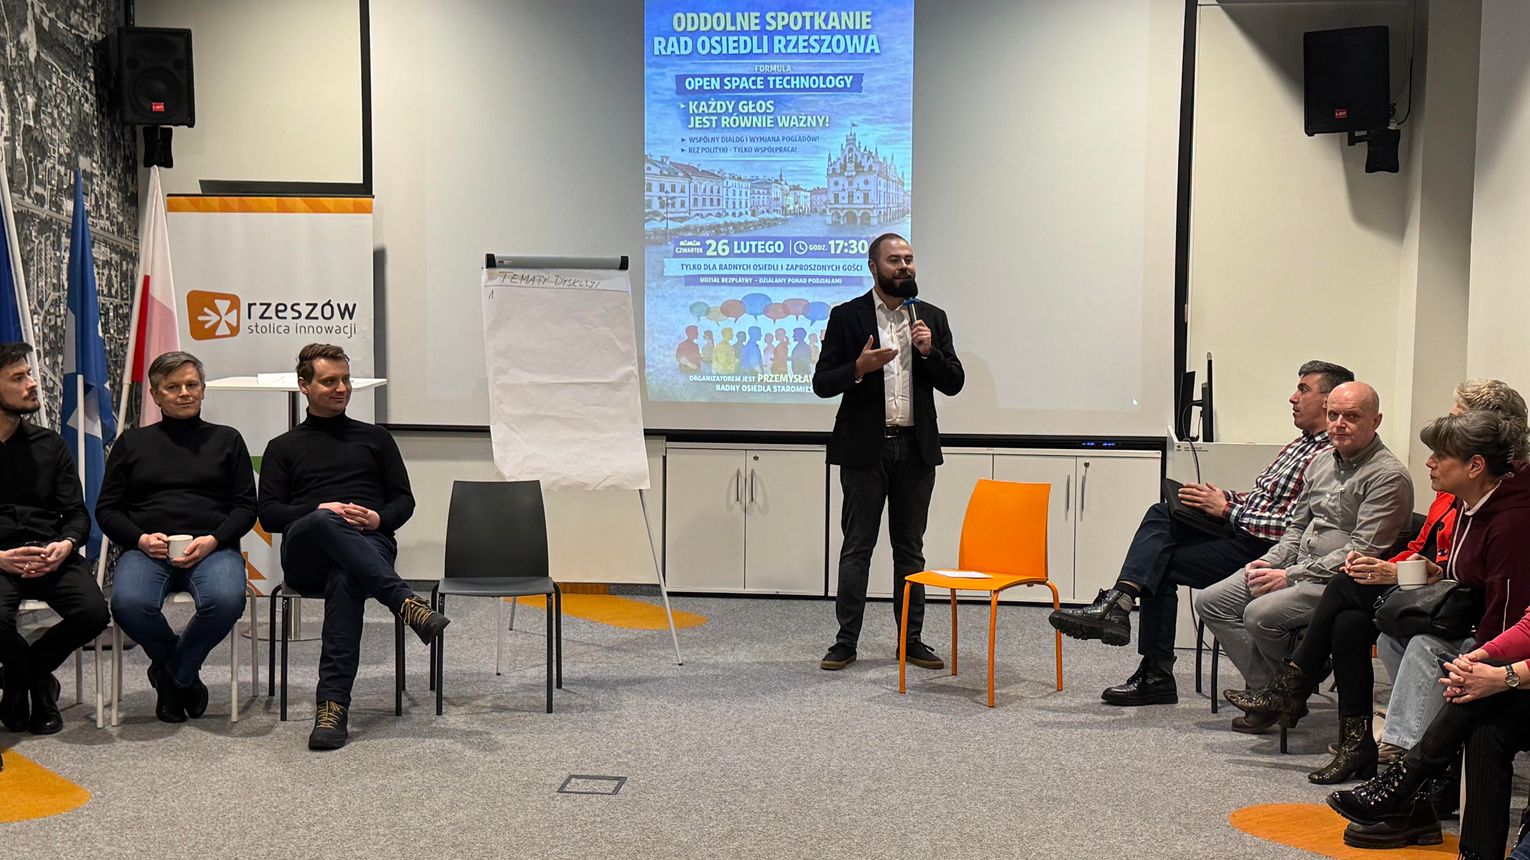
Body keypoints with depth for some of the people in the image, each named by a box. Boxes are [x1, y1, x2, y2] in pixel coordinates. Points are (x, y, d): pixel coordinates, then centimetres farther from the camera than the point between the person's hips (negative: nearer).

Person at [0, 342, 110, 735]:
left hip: (50, 554, 3)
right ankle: (40, 683, 2)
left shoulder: (48, 444, 15)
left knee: (94, 612, -24)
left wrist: (66, 544, -12)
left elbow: (76, 513, 12)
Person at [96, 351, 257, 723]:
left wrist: (213, 540, -8)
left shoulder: (227, 439, 19)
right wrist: (140, 539, -6)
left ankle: (171, 673, -5)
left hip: (212, 548, -1)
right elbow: (106, 509, 15)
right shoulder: (133, 442, 21)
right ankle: (184, 675, -3)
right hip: (147, 548, 1)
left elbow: (246, 506, 11)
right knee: (129, 603, -34)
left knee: (226, 600, -35)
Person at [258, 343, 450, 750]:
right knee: (325, 525, -39)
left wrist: (379, 519, -6)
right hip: (305, 556, 0)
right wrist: (319, 511, -8)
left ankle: (332, 706, -48)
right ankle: (406, 603, -52)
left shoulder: (375, 438, 27)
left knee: (345, 583, -38)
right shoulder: (283, 447, 25)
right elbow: (268, 514, 11)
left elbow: (404, 500, 18)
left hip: (368, 545, 0)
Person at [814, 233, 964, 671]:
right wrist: (859, 367, -20)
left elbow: (954, 383, 6)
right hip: (865, 449, -3)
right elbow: (822, 383, -2)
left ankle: (911, 639, 17)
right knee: (857, 548, 1)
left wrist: (929, 351, -10)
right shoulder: (847, 316, 1)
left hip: (916, 448, 3)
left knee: (910, 548, 9)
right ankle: (846, 641, 7)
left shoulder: (932, 318, 9)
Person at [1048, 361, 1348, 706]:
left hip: (1264, 549, -9)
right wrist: (1221, 497, 5)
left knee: (1161, 563, -12)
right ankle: (1117, 606, -21)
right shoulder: (1300, 445, 21)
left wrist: (1226, 509, -16)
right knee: (1160, 514, -11)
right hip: (1242, 530, 9)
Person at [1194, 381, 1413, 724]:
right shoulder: (1322, 462, 14)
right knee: (1211, 601, -3)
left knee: (1260, 614, -29)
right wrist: (1270, 561, 2)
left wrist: (1290, 576, -20)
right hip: (1299, 569, 9)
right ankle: (1269, 687, -5)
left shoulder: (1388, 476, -12)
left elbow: (1361, 552, -19)